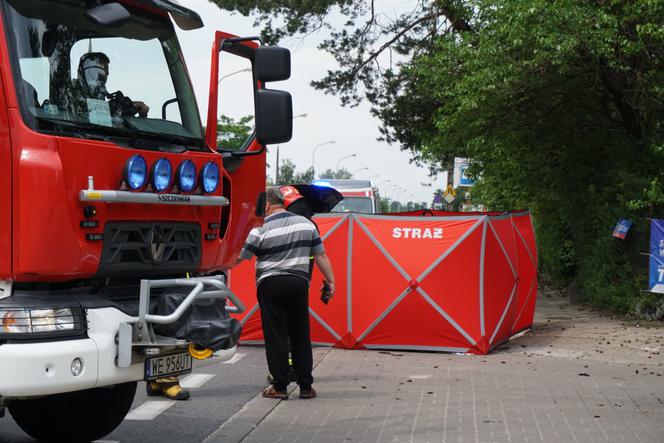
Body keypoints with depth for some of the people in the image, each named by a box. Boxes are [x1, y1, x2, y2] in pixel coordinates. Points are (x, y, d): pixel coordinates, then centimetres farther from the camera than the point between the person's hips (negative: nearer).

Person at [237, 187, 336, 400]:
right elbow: (321, 255, 10)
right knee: (301, 336, 10)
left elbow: (238, 258, -4)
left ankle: (279, 387, 4)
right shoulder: (306, 223, 9)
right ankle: (306, 386, 12)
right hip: (299, 284, 4)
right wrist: (330, 280, 16)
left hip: (271, 285, -4)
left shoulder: (261, 229, -5)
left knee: (275, 336, 2)